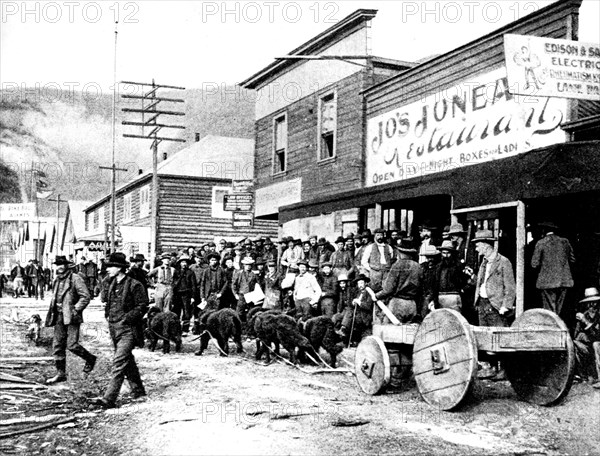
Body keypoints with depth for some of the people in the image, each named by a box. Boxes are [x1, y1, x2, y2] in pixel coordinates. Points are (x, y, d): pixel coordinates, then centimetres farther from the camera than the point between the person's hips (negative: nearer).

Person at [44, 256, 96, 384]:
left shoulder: (75, 279, -8)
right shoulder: (57, 280, 15)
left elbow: (85, 296, -12)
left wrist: (75, 310, -17)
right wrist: (52, 313, 15)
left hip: (71, 317, -7)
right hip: (59, 317, 7)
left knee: (72, 345, -12)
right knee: (57, 345, 6)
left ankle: (90, 359, 13)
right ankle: (60, 373, 14)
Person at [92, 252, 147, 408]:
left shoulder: (134, 285, -11)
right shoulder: (112, 284, 11)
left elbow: (142, 306, -11)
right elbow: (106, 299, 27)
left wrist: (126, 318, -17)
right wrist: (108, 315, 11)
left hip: (128, 330, -8)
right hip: (114, 328, 8)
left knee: (119, 362, -13)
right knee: (128, 360, 18)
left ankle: (109, 398, -16)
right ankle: (138, 390, 33)